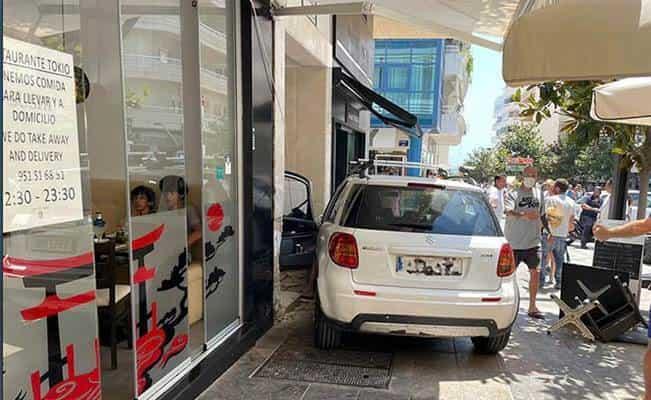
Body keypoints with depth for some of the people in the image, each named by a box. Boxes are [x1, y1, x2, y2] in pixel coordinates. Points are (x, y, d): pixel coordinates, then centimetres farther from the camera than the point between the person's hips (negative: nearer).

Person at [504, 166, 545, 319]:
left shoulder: (538, 194, 9)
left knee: (534, 272, 5)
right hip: (514, 241, -5)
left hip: (533, 241, 5)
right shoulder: (513, 193, -10)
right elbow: (508, 212, -28)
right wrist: (524, 215, -45)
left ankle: (532, 307, 17)